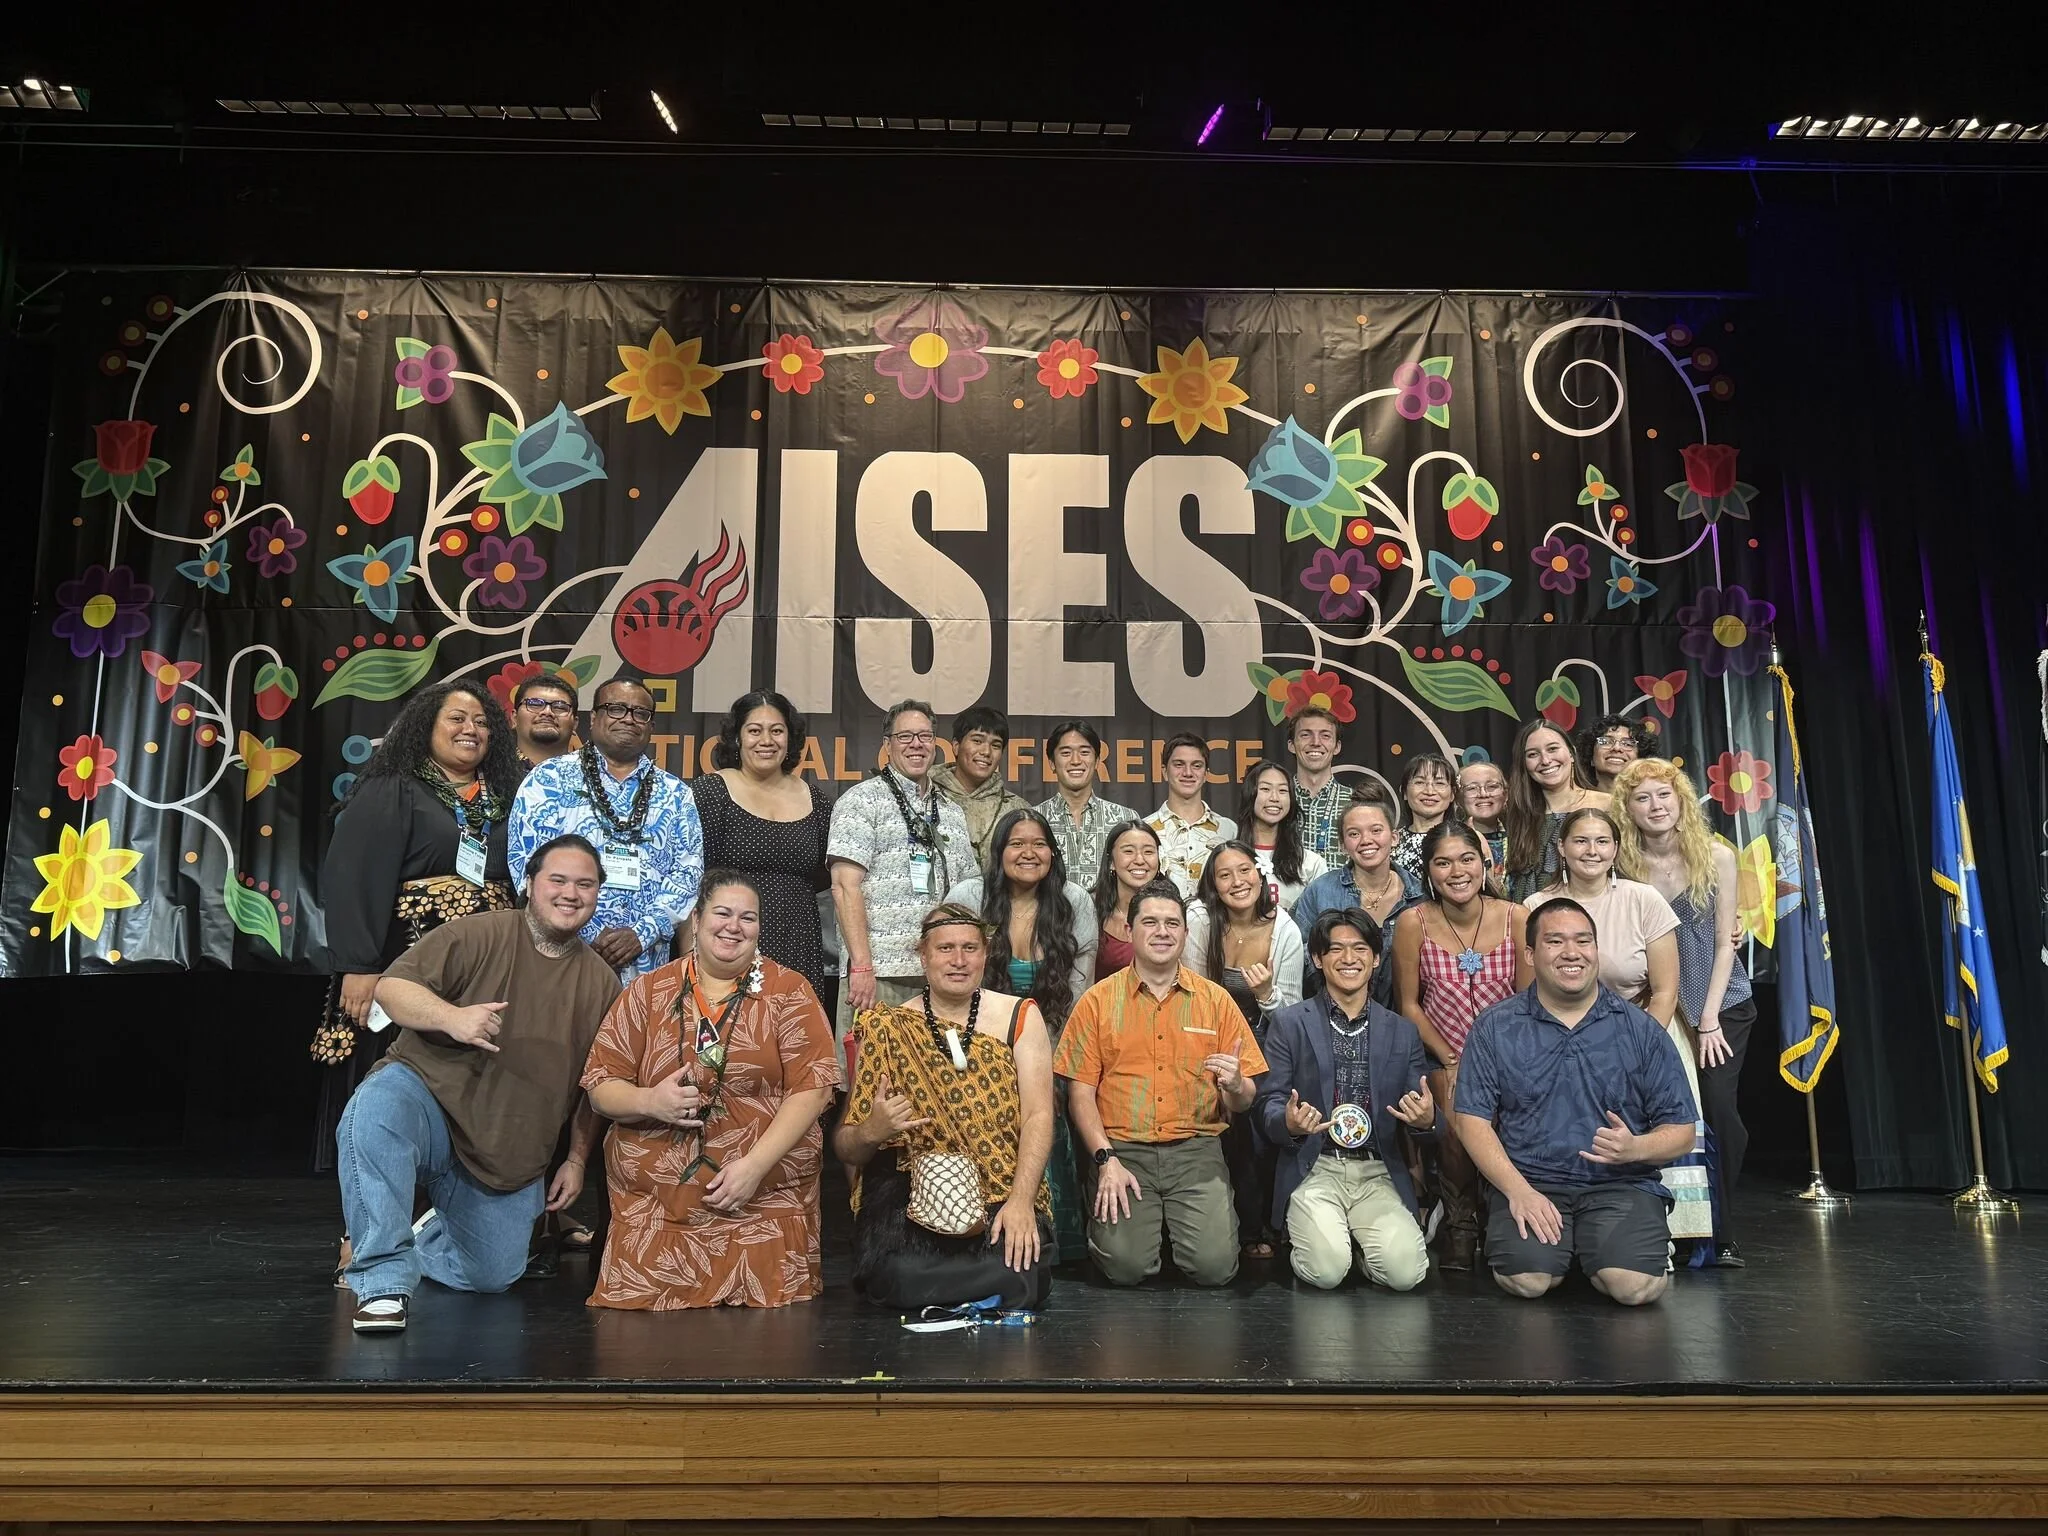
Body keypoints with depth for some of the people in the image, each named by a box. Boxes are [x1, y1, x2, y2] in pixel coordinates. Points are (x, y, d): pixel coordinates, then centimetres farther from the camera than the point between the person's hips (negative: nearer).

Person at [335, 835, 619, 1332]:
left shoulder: (601, 983, 7)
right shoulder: (478, 936, -8)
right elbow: (391, 987, -15)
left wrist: (577, 1160, 12)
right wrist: (453, 1017, -32)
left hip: (508, 1158, 5)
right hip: (427, 1094, -5)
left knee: (495, 1275, 7)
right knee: (375, 1113, -38)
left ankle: (431, 1232, 40)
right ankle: (384, 1278, -29)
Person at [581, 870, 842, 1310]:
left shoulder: (788, 992, 3)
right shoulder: (647, 992, 9)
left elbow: (812, 1087, -4)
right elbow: (599, 1086, 9)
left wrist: (756, 1164, -15)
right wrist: (650, 1103, -14)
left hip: (765, 1204, -1)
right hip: (652, 1208, 2)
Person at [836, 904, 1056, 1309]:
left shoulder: (1020, 1017, 4)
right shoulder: (886, 1029, 2)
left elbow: (1038, 1116, -5)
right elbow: (845, 1148, 4)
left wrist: (1021, 1201, -19)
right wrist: (870, 1132, -21)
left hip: (1003, 1193, 1)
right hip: (909, 1193, 0)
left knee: (1017, 1281, -27)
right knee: (901, 1281, -29)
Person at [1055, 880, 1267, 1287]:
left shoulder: (1216, 1001, 8)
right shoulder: (1098, 1001, 4)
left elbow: (1243, 1102, 10)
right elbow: (1080, 1091, 2)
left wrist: (1236, 1087, -14)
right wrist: (1106, 1159, -10)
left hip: (1196, 1150, 1)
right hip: (1123, 1150, -1)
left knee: (1214, 1266, -17)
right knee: (1125, 1266, -19)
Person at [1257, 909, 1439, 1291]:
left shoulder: (1403, 1032, 13)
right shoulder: (1289, 1024, 5)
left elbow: (1424, 1112, 11)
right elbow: (1268, 1105, 1)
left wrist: (1426, 1119, -14)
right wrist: (1289, 1123, -22)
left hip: (1379, 1174, 2)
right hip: (1314, 1169, -2)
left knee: (1405, 1271, -22)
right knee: (1326, 1268, -25)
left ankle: (1361, 1244, 12)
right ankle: (1303, 1234, 10)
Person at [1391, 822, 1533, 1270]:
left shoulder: (1515, 918, -7)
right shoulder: (1413, 922, -9)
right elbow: (1409, 1004, -3)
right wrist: (1450, 1062, -9)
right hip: (1443, 1058, -1)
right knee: (1456, 1119, -26)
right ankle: (1460, 1224, -1)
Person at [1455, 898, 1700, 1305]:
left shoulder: (1639, 1028, 7)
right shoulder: (1496, 1027, 5)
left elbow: (1681, 1130, 8)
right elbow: (1473, 1119, 0)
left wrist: (1636, 1148, -15)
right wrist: (1517, 1189, -14)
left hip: (1621, 1184, 1)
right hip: (1530, 1182, 0)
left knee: (1635, 1285, -26)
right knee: (1526, 1279, -27)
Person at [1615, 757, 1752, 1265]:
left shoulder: (1716, 856, -5)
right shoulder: (1623, 866, -5)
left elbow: (1724, 942, -4)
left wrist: (1709, 1019, -9)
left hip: (1723, 1004, 0)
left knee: (1719, 1109, -14)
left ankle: (1721, 1235, 2)